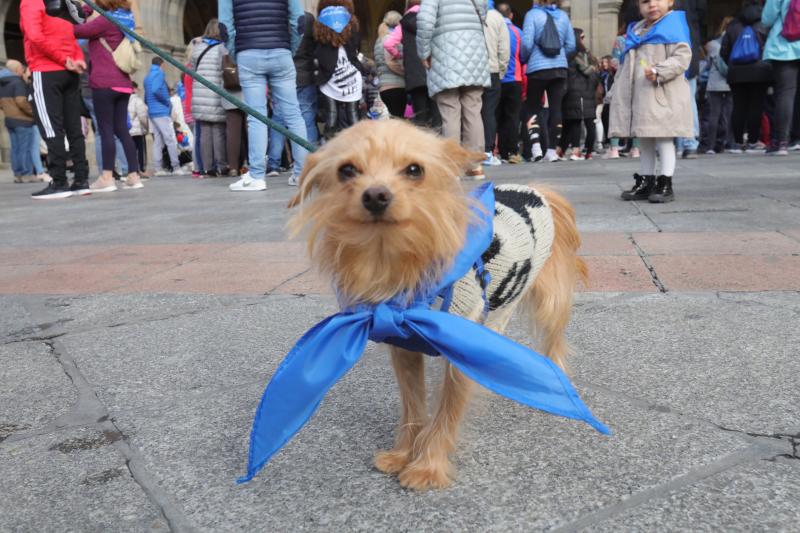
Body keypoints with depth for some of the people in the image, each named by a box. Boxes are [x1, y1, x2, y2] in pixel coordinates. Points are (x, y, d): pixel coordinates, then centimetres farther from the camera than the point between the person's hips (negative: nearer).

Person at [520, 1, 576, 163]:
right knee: (556, 108, 3)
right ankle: (551, 150, 2)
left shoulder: (532, 14, -3)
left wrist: (523, 59, 9)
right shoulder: (563, 16, 9)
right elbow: (571, 45, 7)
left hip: (538, 68, -3)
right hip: (560, 68, 3)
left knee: (533, 109, 7)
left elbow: (527, 43, -9)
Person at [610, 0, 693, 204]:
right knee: (645, 141, 13)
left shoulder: (672, 26, -4)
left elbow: (682, 57, -15)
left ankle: (666, 184, 0)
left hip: (662, 96, -8)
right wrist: (618, 92, 20)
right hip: (640, 97, 8)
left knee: (664, 140, -5)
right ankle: (646, 182, 21)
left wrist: (658, 72, -26)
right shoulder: (636, 31, 18)